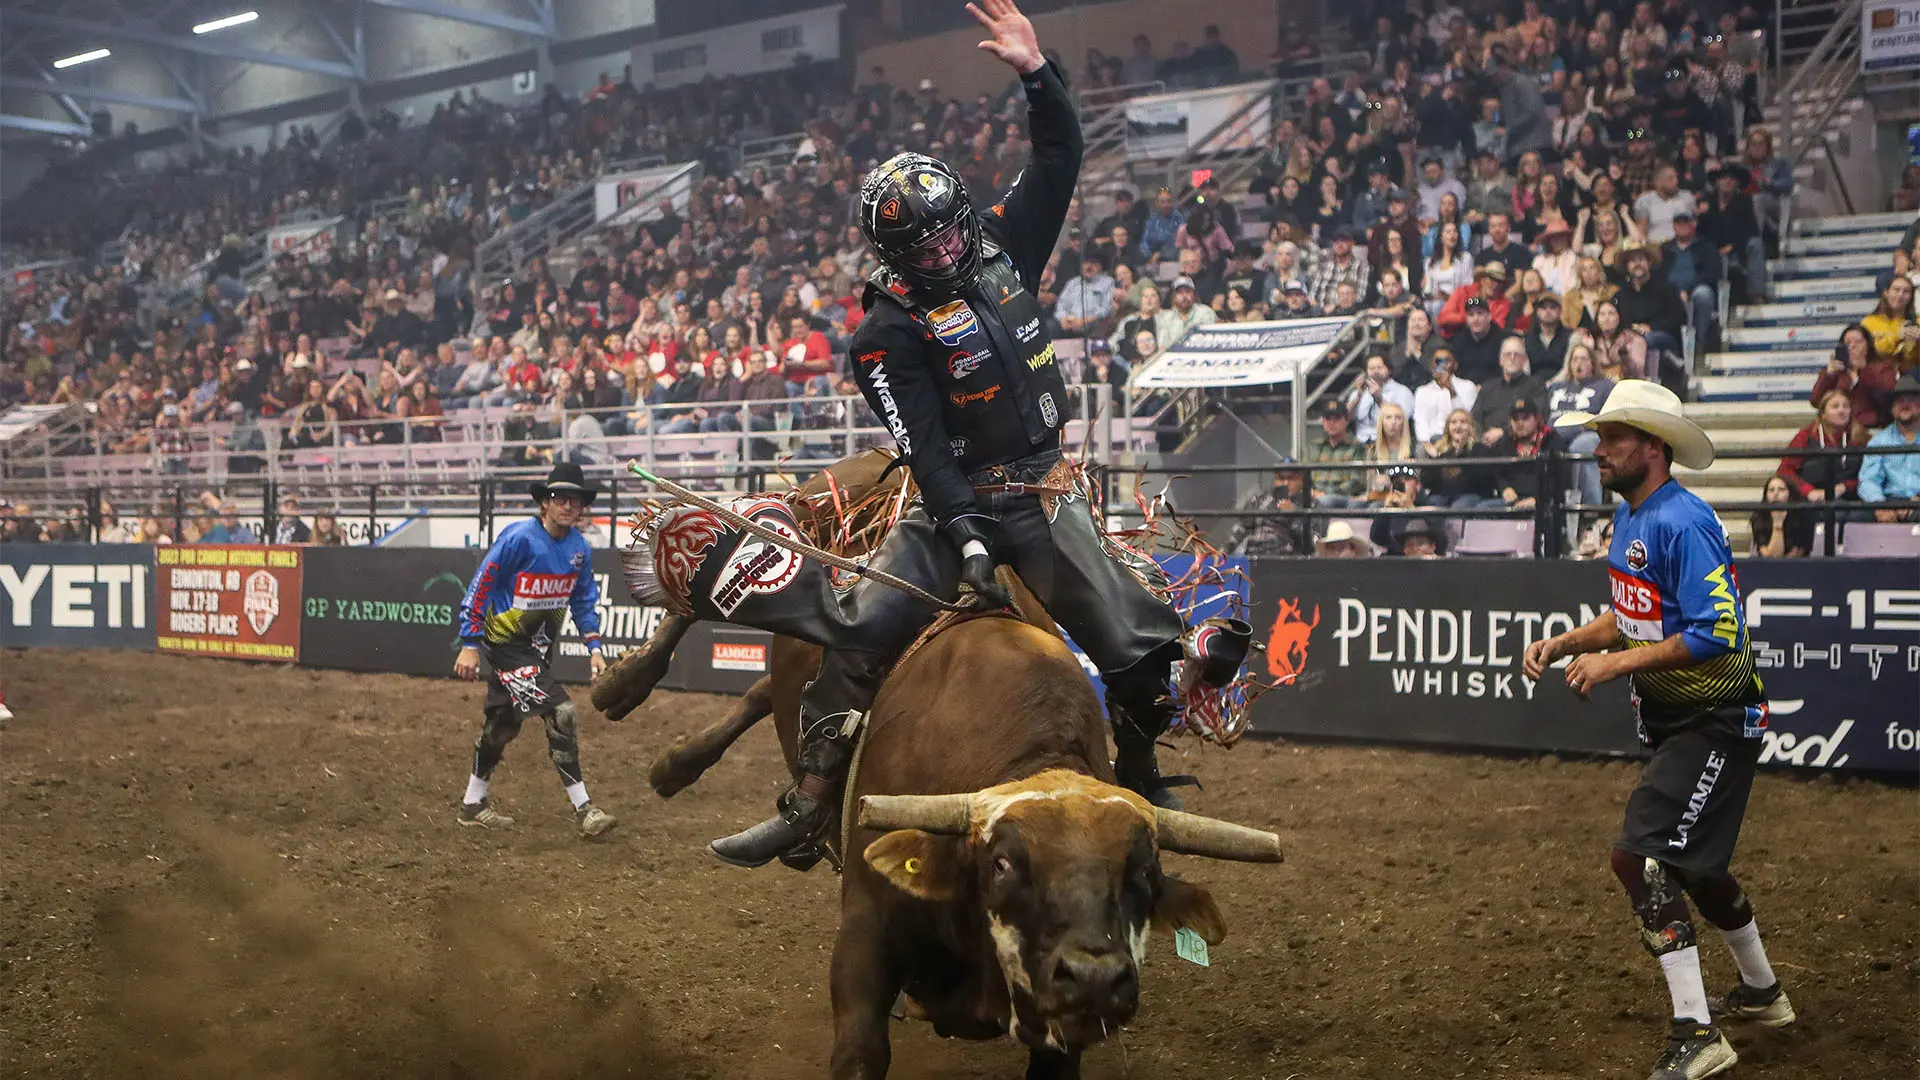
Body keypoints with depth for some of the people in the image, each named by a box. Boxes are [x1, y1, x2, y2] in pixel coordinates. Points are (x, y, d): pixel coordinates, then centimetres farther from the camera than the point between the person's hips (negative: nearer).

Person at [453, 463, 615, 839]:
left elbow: (584, 599, 14)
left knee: (503, 723, 17)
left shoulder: (579, 548, 1)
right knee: (559, 713, -17)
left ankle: (473, 804, 31)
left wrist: (593, 646, 5)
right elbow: (479, 587, -16)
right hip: (506, 642, -8)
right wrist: (469, 645, -18)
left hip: (539, 646, 8)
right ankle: (582, 809, -11)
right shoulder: (519, 539, -20)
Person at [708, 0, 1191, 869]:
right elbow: (923, 451, -16)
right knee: (858, 639, -23)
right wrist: (968, 540, -26)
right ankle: (808, 810, -13)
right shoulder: (887, 334, -7)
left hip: (1043, 497, 3)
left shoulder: (1001, 247, 6)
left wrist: (1035, 71, -4)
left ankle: (1138, 780, 18)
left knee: (1143, 651, -8)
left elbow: (1061, 157, 10)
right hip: (953, 507, -3)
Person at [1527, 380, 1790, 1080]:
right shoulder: (1628, 516, 8)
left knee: (1640, 857, -17)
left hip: (1714, 723, -10)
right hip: (1673, 721, 10)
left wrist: (1616, 664, -26)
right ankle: (1761, 994, 45)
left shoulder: (1682, 522, -23)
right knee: (1690, 860, 23)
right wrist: (1564, 643, 5)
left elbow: (1719, 634, -29)